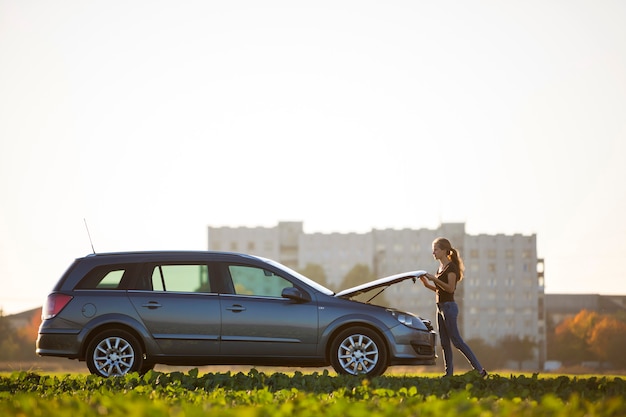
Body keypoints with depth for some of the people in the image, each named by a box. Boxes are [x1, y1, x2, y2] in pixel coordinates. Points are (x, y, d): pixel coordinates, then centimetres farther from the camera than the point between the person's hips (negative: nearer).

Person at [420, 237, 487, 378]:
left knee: (456, 341, -10)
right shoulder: (441, 267, 15)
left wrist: (434, 279, -23)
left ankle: (479, 369, -9)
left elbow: (450, 288, -21)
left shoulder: (451, 267, -12)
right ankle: (449, 373, 11)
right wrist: (426, 283, 7)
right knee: (444, 343, 8)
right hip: (441, 307, 9)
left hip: (449, 307, -9)